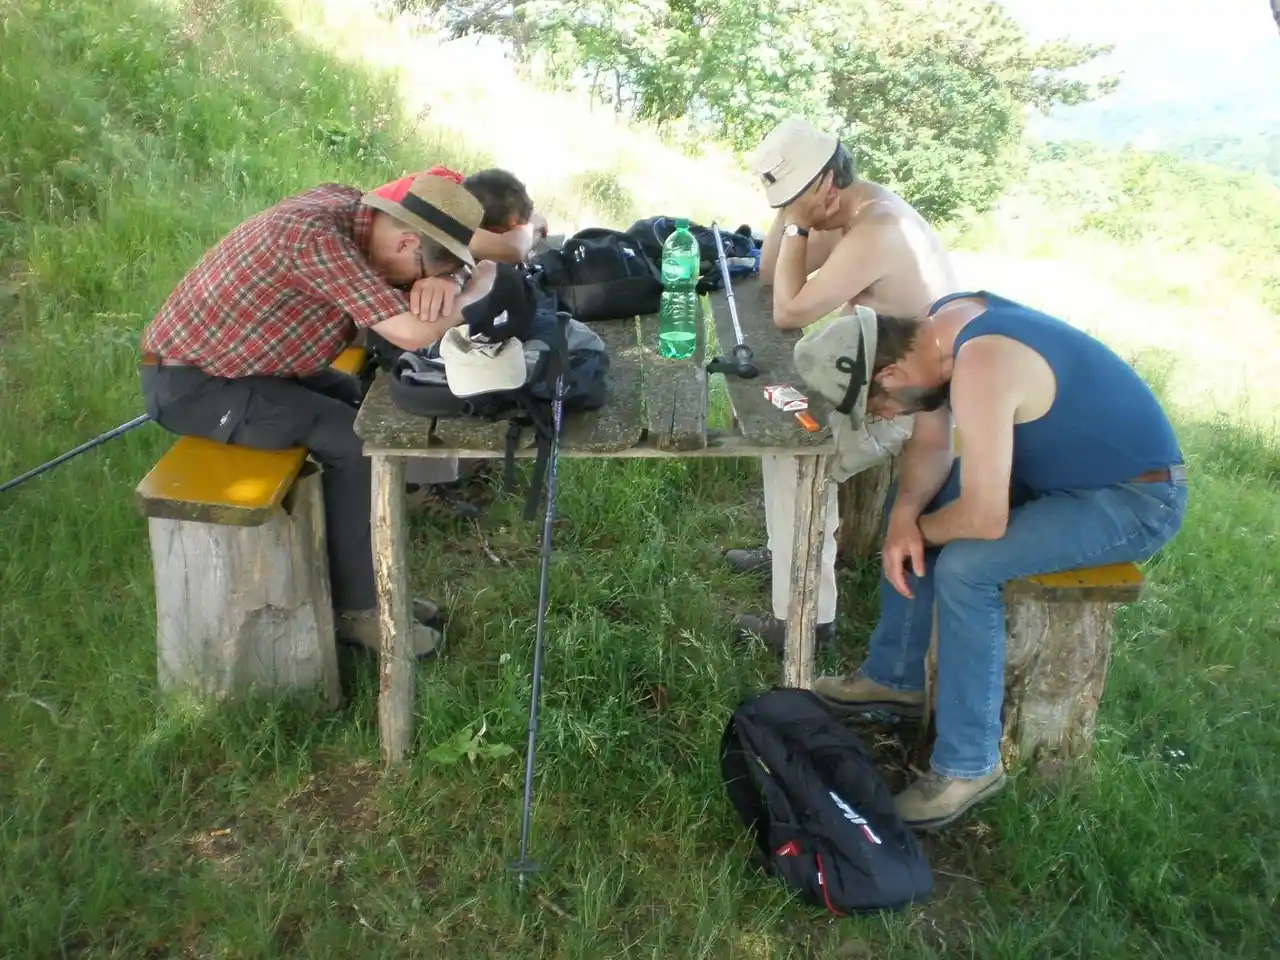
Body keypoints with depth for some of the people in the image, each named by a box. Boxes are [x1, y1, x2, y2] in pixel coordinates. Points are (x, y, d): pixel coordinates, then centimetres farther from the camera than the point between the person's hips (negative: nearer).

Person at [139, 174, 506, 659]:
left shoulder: (350, 202, -6)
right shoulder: (316, 236, -31)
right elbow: (411, 333, -35)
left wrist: (435, 282, -18)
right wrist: (477, 290, -18)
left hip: (217, 356, 9)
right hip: (187, 385, -9)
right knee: (352, 439, -16)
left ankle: (371, 579, 14)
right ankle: (355, 610, -1)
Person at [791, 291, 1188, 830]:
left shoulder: (981, 370, -34)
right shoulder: (937, 327, -6)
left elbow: (984, 519, -35)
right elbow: (930, 445, 2)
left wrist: (916, 530, -15)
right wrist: (905, 516, -16)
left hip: (1135, 499, -9)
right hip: (1066, 462, 9)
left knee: (963, 568, -25)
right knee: (908, 499, 7)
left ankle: (969, 767, -8)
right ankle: (894, 678, 20)